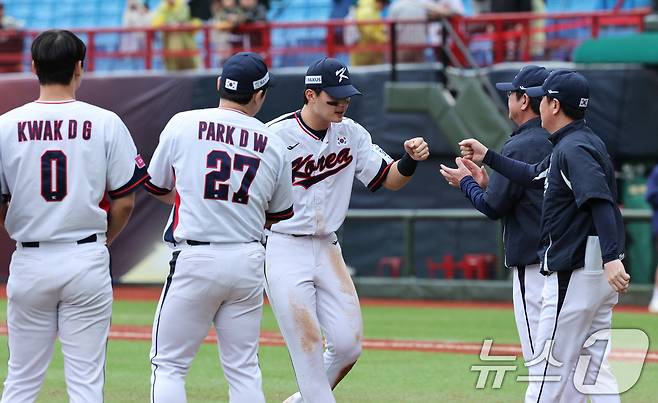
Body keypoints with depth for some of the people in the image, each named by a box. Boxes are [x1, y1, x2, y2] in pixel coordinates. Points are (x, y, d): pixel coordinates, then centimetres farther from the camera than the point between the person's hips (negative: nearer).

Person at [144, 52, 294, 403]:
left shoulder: (182, 125, -2)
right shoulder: (273, 144, 4)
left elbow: (157, 187, 10)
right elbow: (279, 215, 15)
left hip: (194, 259, -3)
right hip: (248, 263, 3)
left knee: (169, 365, 3)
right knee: (244, 370, 10)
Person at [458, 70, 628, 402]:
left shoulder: (573, 148, -16)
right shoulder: (576, 143, 16)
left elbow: (600, 202, -29)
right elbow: (535, 176, 31)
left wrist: (611, 259, -39)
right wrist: (487, 156, 32)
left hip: (575, 272, -10)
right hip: (598, 273, 10)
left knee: (548, 367, -5)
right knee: (594, 368, 12)